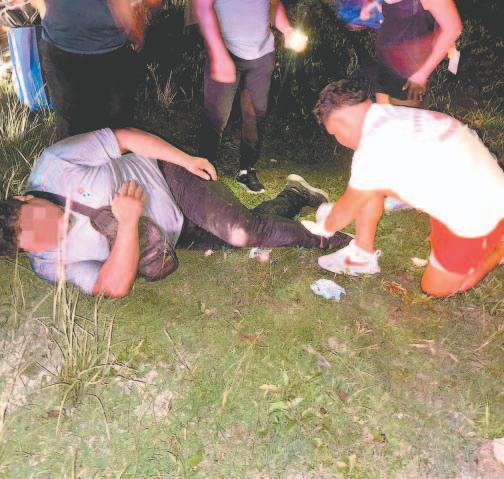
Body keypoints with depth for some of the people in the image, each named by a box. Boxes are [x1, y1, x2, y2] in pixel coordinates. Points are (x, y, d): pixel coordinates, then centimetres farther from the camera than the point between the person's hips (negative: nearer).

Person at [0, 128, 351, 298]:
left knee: (242, 230, -20)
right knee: (241, 240, -8)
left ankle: (296, 194, 7)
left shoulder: (53, 166, -20)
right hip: (172, 237, 2)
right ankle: (324, 241, 10)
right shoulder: (52, 265, -13)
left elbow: (124, 137, -13)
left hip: (169, 179, -2)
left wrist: (186, 159, -15)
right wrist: (128, 222, -33)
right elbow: (117, 287, -21)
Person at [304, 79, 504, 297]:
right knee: (367, 186, 0)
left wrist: (325, 228, 11)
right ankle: (363, 254, 16)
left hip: (478, 217, -8)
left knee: (436, 289, 12)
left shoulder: (373, 150, -28)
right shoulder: (396, 115, -3)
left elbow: (348, 207, -9)